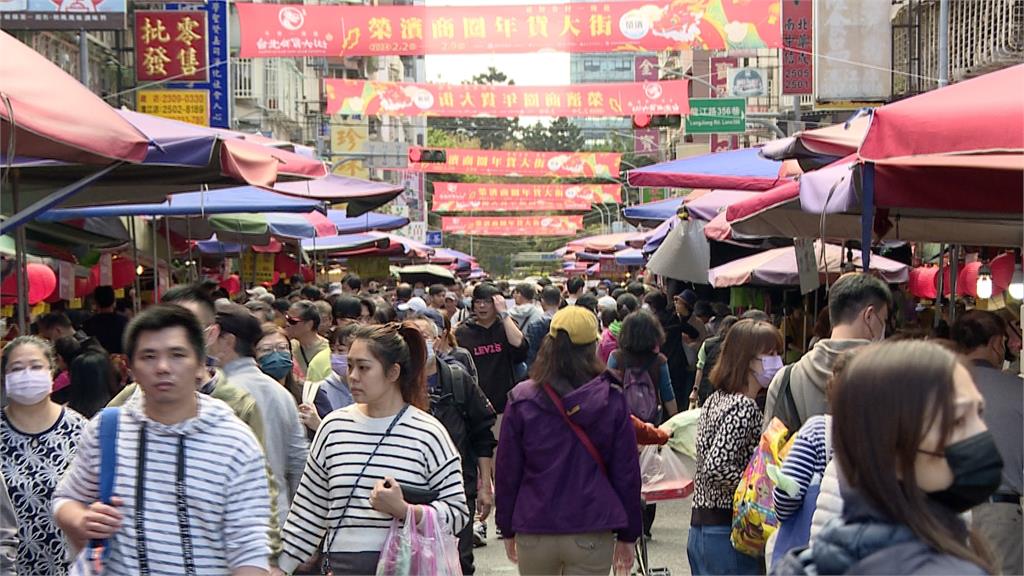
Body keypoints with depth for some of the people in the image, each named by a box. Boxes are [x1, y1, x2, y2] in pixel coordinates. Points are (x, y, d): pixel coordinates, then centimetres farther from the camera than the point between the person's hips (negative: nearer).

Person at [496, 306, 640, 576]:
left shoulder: (521, 399, -3)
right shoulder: (611, 399, -4)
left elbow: (506, 470, 2)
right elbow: (627, 472, 0)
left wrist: (508, 529, 13)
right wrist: (627, 535, 9)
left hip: (534, 532, 1)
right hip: (592, 533, -1)